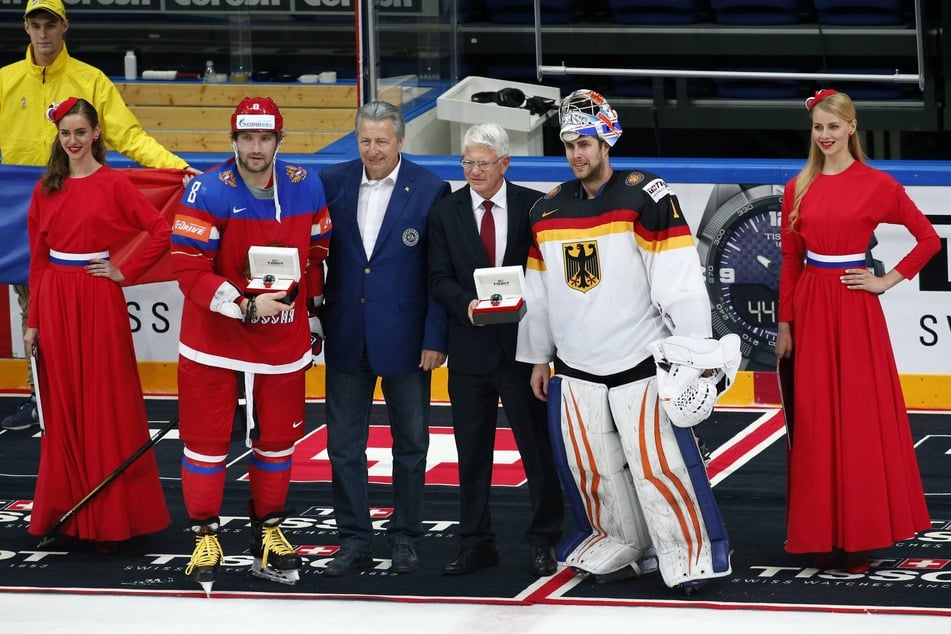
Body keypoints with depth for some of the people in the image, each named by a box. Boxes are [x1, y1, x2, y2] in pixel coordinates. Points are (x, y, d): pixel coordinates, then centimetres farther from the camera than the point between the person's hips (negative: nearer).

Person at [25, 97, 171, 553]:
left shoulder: (113, 185, -4)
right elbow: (38, 258, 10)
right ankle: (70, 512, 13)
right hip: (55, 302, 4)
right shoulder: (46, 189, 8)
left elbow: (161, 232, -8)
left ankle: (109, 519, 3)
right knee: (63, 409, 6)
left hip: (99, 301, -4)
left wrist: (126, 273, -7)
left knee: (105, 407, -1)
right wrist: (33, 321, 7)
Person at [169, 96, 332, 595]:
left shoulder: (305, 188, -3)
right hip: (214, 336, -4)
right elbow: (187, 269, -20)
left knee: (277, 437, 11)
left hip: (282, 339, 4)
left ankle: (268, 535, 24)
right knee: (207, 437, 1)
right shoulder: (209, 192, -17)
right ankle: (205, 536, 13)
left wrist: (315, 312, 12)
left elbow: (317, 254, 10)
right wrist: (246, 306, -26)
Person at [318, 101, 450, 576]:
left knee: (410, 442, 9)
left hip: (405, 337, -2)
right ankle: (354, 540, 15)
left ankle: (404, 537, 21)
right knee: (344, 443, 6)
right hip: (347, 336, 2)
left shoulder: (430, 190, -7)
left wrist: (436, 338, -10)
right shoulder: (332, 181, 1)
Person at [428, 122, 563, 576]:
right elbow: (439, 279, 1)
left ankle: (543, 541, 13)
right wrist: (467, 304, -17)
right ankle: (475, 543, 17)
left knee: (537, 446, 3)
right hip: (470, 347, 2)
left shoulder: (533, 207, -2)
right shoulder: (446, 212, 4)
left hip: (523, 343, -2)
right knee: (472, 452, 9)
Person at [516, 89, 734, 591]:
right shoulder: (547, 211, 9)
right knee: (590, 466, 7)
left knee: (658, 462, -9)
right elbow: (538, 291, 17)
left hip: (640, 362, -5)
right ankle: (622, 545, 22)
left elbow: (679, 279, -12)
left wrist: (690, 349, -15)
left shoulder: (646, 198, -9)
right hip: (574, 368, 5)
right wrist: (538, 357, 18)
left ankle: (688, 556, 0)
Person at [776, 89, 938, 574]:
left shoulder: (876, 185, -3)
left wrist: (888, 280, -5)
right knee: (816, 421, 5)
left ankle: (860, 534, 5)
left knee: (861, 418, -1)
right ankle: (823, 533, 11)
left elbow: (928, 238, 1)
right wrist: (785, 324, 8)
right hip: (810, 308, 3)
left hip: (855, 310, -3)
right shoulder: (799, 188, 7)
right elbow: (790, 261, 10)